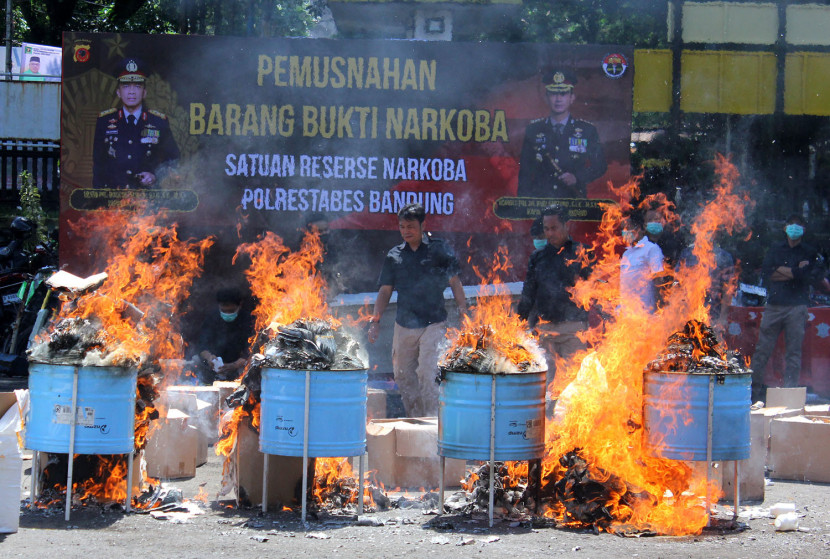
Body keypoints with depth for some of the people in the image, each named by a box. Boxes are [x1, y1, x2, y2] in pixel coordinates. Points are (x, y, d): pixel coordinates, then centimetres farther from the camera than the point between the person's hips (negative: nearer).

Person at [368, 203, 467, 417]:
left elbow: (454, 281, 5)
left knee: (427, 374, -15)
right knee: (403, 375, 9)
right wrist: (375, 320, 2)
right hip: (404, 325, 4)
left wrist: (463, 312, -1)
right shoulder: (394, 256, 9)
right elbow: (385, 290, 11)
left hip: (434, 323, -4)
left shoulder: (439, 249, 1)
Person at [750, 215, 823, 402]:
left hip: (797, 307, -1)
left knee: (794, 350, -2)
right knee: (762, 349, -2)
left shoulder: (810, 253, 11)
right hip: (774, 305, 1)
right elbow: (765, 273, 2)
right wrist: (797, 272, -4)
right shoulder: (775, 250, 16)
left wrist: (785, 272, -4)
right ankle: (754, 389, 2)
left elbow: (815, 275, -7)